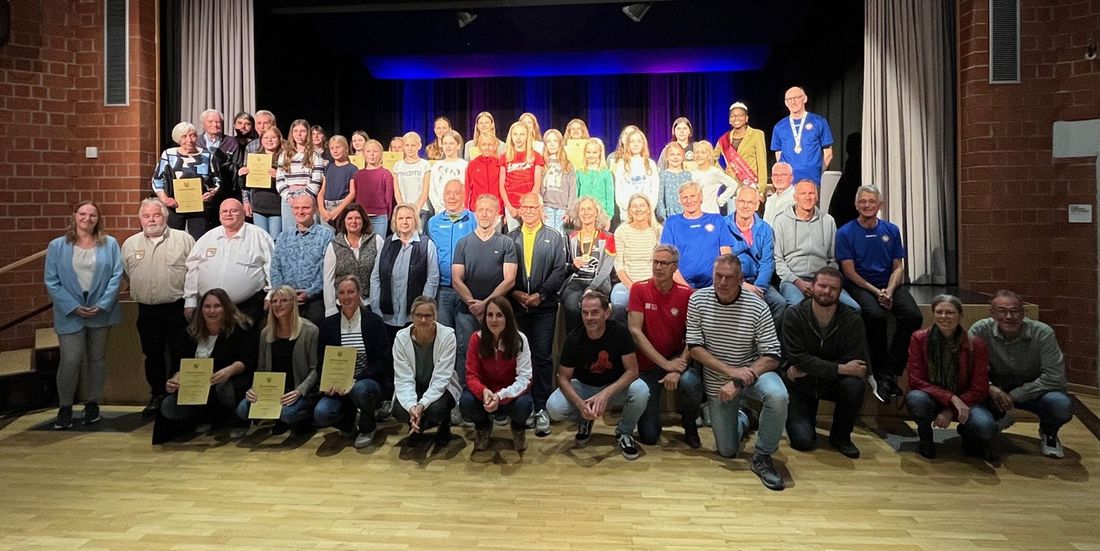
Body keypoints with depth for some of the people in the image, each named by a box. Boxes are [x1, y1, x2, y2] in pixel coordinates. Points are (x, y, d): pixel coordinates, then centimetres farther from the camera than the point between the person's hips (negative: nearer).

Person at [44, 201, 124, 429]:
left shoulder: (110, 244, 2)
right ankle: (65, 407, 11)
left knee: (97, 359, 11)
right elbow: (51, 280, -2)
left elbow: (116, 275, -2)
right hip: (70, 313, -1)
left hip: (101, 311, 1)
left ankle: (92, 403, 24)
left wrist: (102, 305, -12)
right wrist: (73, 307, -12)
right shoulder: (57, 245, 1)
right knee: (70, 360, -7)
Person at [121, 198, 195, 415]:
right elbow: (126, 274, 19)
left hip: (177, 308, -4)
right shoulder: (130, 244, 10)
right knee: (153, 355, 12)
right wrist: (142, 292, 14)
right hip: (147, 310, 4)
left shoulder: (183, 239, -1)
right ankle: (157, 395, 25)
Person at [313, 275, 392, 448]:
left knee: (361, 390, -36)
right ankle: (349, 417, 12)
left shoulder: (374, 321, -5)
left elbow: (382, 362, -9)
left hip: (369, 381, -2)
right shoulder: (327, 325, 4)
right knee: (321, 415, -25)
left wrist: (355, 380, -22)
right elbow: (323, 362, 6)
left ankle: (367, 428, -3)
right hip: (338, 386, 2)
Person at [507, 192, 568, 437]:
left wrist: (540, 294, -10)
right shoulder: (509, 238, 11)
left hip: (544, 307, -1)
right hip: (516, 305, 2)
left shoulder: (555, 238, 8)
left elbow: (559, 271, 0)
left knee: (542, 357, -2)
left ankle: (541, 408, 3)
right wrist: (515, 293, -8)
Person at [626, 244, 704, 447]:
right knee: (649, 436, -6)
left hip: (677, 359, 1)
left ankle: (689, 423, 1)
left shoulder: (686, 294, -6)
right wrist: (665, 364, -19)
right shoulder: (639, 289, -8)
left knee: (691, 383, -35)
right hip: (647, 364, 0)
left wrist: (678, 368, -25)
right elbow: (635, 331, -14)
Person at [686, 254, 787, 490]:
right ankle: (740, 418, 43)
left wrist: (739, 383, -26)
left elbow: (772, 357, -16)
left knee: (778, 395, -36)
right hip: (717, 380, 1)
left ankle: (762, 456, -11)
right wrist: (730, 371, -23)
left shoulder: (757, 307, -16)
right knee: (727, 451, 7)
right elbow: (694, 347, -12)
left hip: (753, 372, -1)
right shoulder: (698, 300, -12)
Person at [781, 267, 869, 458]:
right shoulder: (794, 315, -15)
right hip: (800, 385, -2)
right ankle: (807, 420, 22)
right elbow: (798, 359, -22)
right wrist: (841, 369, -28)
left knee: (855, 384, -31)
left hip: (833, 383, 2)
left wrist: (807, 369, -23)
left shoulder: (852, 320, -12)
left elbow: (855, 363, -20)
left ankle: (841, 436, -3)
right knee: (802, 441, -17)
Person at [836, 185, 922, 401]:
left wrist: (889, 291, -11)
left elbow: (898, 267, 9)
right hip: (859, 285, -4)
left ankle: (887, 374, -12)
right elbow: (849, 270, -6)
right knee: (875, 316, -34)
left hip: (889, 284, 4)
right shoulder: (845, 233, 0)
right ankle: (879, 371, -15)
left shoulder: (891, 230, 11)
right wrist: (876, 292, -15)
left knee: (914, 316, -23)